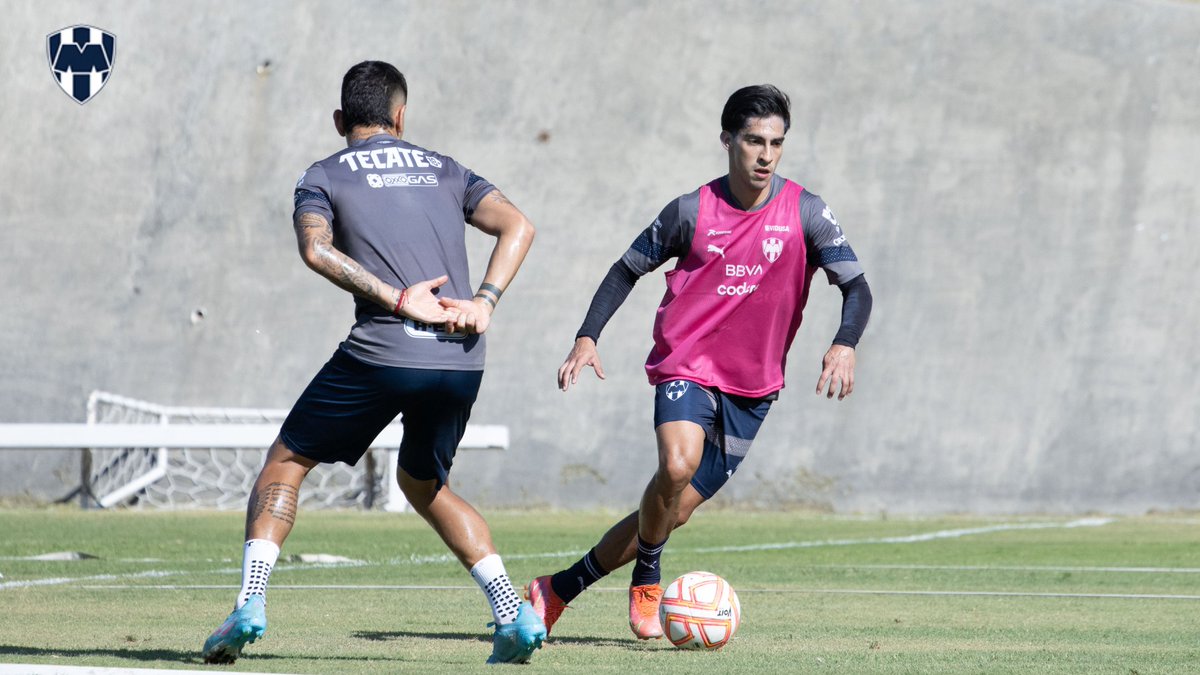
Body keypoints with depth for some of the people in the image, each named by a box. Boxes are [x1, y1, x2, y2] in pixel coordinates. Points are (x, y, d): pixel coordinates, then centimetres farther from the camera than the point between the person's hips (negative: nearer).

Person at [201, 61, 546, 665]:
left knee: (284, 465, 13)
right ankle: (514, 614, 10)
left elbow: (315, 248, -11)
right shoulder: (444, 170, 21)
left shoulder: (324, 176, 11)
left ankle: (250, 603, -3)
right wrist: (484, 304, -3)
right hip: (461, 360, 4)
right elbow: (517, 225, 7)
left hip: (381, 351, -4)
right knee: (424, 484, 25)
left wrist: (399, 302, -13)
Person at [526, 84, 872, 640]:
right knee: (677, 464, -33)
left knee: (674, 512, 5)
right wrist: (587, 337, -4)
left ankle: (556, 591, 22)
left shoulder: (805, 214, -3)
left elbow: (856, 287, -6)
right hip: (687, 369, -2)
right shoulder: (692, 212, -3)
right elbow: (628, 269, 8)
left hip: (753, 389, 2)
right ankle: (646, 581, -6)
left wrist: (844, 344, -26)